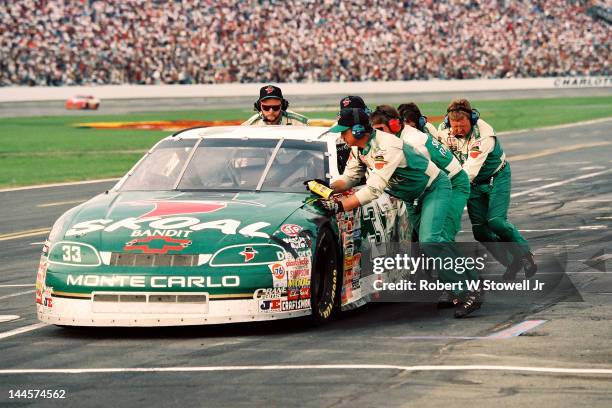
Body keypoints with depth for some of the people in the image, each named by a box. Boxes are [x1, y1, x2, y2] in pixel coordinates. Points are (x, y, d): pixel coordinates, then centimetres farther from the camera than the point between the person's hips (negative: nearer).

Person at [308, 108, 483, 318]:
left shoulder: (387, 148, -34)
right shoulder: (359, 148, -5)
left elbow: (374, 189, -38)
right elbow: (349, 178, 3)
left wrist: (339, 206, -41)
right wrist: (329, 188, -18)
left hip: (435, 188, -10)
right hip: (416, 195, 10)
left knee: (429, 240, -24)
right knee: (433, 242, 11)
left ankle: (469, 294, -22)